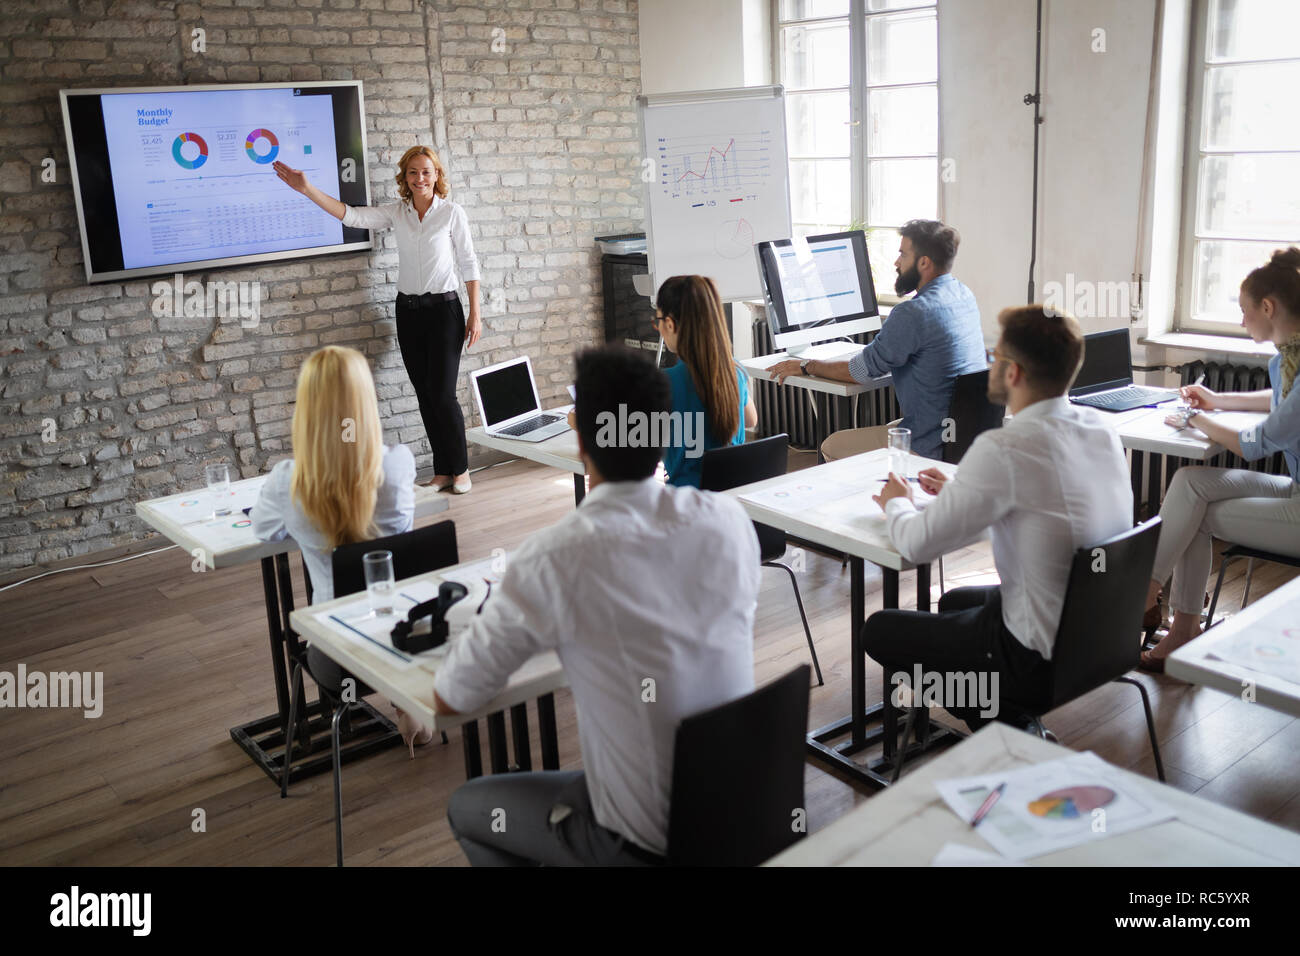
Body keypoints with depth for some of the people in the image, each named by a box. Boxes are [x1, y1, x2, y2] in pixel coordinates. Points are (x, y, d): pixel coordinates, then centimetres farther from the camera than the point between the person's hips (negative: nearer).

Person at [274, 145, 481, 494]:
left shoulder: (452, 213, -4)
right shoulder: (396, 213, 5)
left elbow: (469, 265, -3)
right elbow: (351, 215, -4)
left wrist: (475, 315, -6)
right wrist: (307, 189, -15)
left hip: (443, 309, -4)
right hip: (408, 309, 4)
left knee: (442, 394, -7)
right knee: (425, 395, 8)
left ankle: (460, 469, 10)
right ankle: (442, 471, 17)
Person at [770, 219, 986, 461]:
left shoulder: (913, 313, -23)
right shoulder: (964, 296, 5)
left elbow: (861, 371, -14)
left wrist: (806, 366, -1)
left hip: (931, 447, -10)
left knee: (832, 446, 5)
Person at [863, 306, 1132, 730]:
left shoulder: (1004, 449, -27)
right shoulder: (1100, 428, -2)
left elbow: (917, 544, -18)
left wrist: (896, 504, 4)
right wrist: (959, 492, 18)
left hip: (1043, 661, -8)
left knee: (878, 631, 9)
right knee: (954, 601, 32)